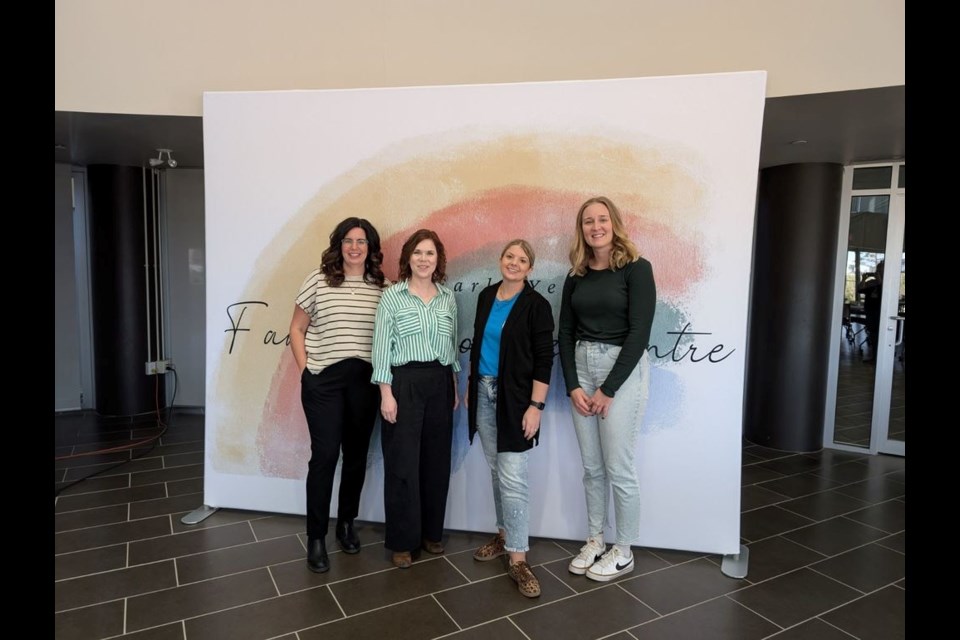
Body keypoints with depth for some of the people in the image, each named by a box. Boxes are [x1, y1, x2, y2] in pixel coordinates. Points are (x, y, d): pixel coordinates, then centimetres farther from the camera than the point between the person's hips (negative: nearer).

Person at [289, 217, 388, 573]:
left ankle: (346, 523, 30)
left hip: (365, 380, 3)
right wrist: (305, 369, -3)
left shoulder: (382, 287, 4)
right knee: (325, 456, -2)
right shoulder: (318, 280, -1)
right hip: (323, 380, -2)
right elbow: (297, 329, 4)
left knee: (356, 455, 11)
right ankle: (316, 538, 12)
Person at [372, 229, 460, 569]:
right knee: (403, 463, 2)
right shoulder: (392, 296, -3)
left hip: (440, 384, 4)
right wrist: (386, 393, -12)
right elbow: (382, 347, -6)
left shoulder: (448, 297, 9)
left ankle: (430, 532, 27)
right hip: (404, 384, -4)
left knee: (437, 461, 10)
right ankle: (402, 540, 17)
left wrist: (454, 387, 12)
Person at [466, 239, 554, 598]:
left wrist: (536, 406, -17)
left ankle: (518, 558, 2)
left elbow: (544, 360, -11)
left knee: (513, 477, -6)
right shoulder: (486, 297, 9)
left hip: (514, 399, -6)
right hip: (484, 394, 6)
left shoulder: (536, 305, -9)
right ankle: (505, 534, 30)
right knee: (496, 470, 14)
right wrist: (470, 386, 15)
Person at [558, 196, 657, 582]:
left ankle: (623, 553, 19)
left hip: (623, 371, -5)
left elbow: (639, 332, -13)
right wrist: (572, 386, -4)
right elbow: (565, 333, 7)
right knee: (591, 467, 12)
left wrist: (609, 389, -14)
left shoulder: (636, 268, -7)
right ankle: (594, 542, 27)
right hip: (582, 368, 5)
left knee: (618, 469, 1)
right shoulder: (576, 277, 8)